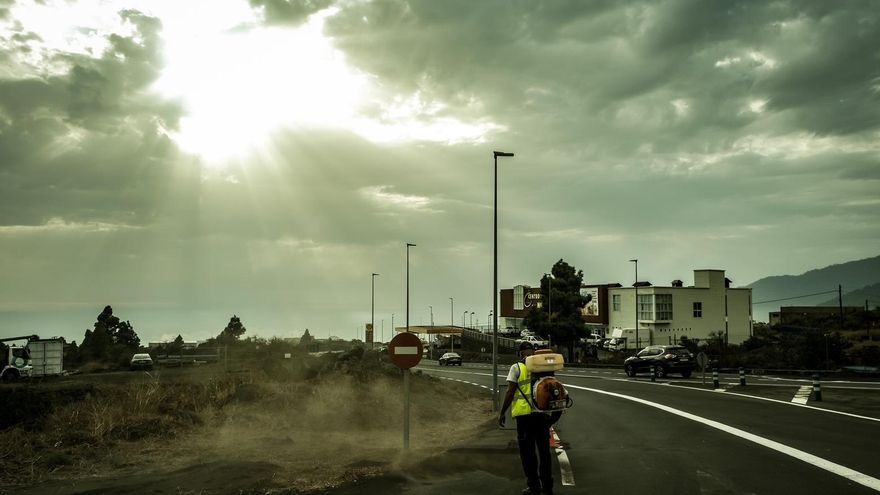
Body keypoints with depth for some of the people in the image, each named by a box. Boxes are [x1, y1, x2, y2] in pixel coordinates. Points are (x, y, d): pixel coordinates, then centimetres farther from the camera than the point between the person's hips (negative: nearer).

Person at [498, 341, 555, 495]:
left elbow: (510, 392, -7)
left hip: (524, 413, -4)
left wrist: (502, 413, 0)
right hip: (543, 413, 4)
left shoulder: (516, 368, -2)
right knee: (544, 450, 13)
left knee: (527, 452, 6)